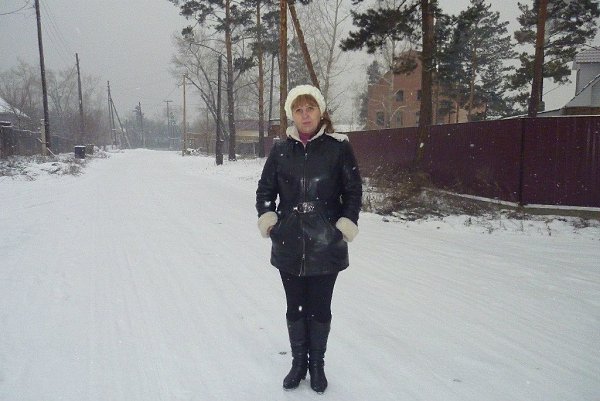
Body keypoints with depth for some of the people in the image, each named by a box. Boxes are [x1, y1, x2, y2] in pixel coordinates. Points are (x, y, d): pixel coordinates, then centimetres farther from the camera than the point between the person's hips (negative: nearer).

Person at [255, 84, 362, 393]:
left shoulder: (338, 147, -4)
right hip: (289, 245, 2)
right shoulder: (280, 150, 2)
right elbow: (265, 188, 10)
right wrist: (266, 217, -4)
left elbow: (353, 190, 0)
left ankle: (317, 364, 31)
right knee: (295, 307, 14)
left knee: (320, 308, 10)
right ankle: (298, 363, 34)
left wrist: (346, 224, -9)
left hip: (325, 246, -2)